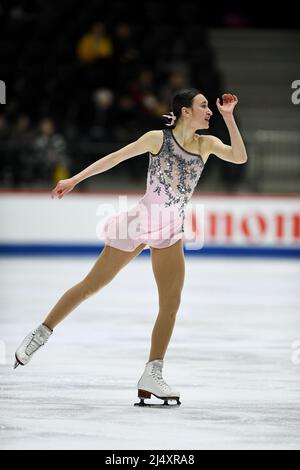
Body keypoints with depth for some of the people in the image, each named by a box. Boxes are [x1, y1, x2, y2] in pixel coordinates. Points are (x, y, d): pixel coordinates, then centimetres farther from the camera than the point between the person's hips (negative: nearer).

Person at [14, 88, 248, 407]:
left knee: (171, 304, -7)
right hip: (142, 221, -4)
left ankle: (152, 375, -3)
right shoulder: (158, 139, -7)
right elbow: (115, 158, 0)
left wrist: (228, 117, -15)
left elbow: (240, 157, -9)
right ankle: (40, 334, 16)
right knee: (92, 284, 2)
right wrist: (75, 180, 0)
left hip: (171, 231, 4)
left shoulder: (206, 144, 5)